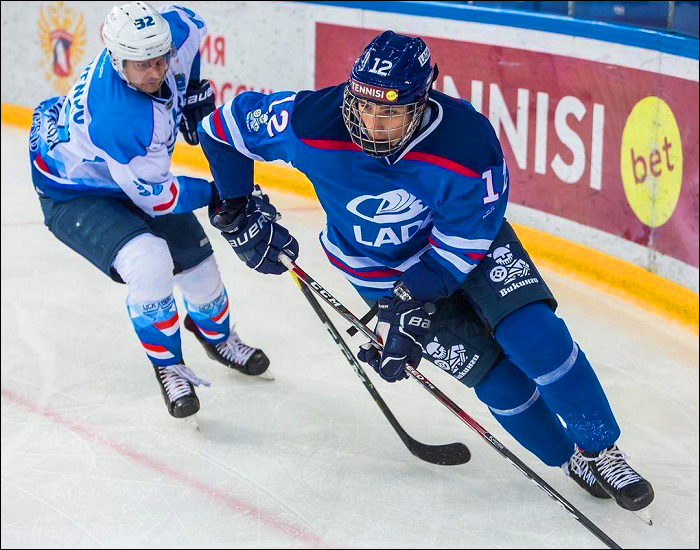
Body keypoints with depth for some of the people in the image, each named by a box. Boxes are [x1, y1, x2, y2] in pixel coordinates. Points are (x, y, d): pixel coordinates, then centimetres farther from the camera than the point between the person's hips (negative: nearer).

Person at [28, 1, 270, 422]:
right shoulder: (116, 119, -41)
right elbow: (158, 198, -29)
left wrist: (192, 92, 0)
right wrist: (216, 193, -17)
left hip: (134, 175, 8)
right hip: (75, 195, -8)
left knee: (197, 262, 10)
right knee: (150, 264, -30)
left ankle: (217, 336, 45)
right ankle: (167, 366, -4)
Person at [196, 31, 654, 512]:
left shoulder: (469, 143, -34)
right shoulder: (310, 125, -31)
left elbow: (462, 245, -23)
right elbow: (223, 125, -15)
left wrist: (407, 311, -26)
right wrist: (238, 217, -8)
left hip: (469, 241, -1)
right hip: (380, 269, 1)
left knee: (534, 335, -19)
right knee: (493, 373, -7)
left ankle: (599, 449, 4)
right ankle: (568, 459, 16)